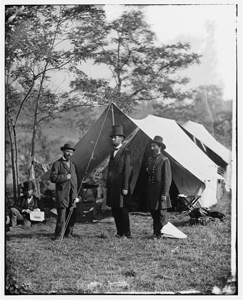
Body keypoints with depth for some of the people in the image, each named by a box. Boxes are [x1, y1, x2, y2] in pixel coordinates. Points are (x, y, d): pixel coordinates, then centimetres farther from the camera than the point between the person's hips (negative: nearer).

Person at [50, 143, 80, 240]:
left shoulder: (73, 165, 20)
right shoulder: (57, 164, 2)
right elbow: (53, 178, -9)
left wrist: (77, 195, 12)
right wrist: (65, 177, -12)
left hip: (72, 195, 5)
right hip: (62, 195, -5)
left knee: (72, 216, 4)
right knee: (61, 216, -8)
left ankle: (68, 233, 15)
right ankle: (58, 236, -1)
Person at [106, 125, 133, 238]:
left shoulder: (126, 153, -8)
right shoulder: (113, 152, 16)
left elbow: (127, 171, -12)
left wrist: (125, 188, -16)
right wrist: (108, 185, 14)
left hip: (121, 187, -8)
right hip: (112, 187, 8)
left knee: (123, 211, -3)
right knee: (114, 211, 10)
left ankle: (126, 233, 5)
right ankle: (120, 232, 18)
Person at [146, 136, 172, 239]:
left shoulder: (164, 160, -8)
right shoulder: (149, 160, 12)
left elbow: (167, 178, -11)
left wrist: (164, 194, -15)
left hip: (160, 191, -7)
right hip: (151, 191, 7)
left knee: (162, 214, -2)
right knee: (154, 214, 11)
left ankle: (163, 234, 4)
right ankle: (156, 233, 18)